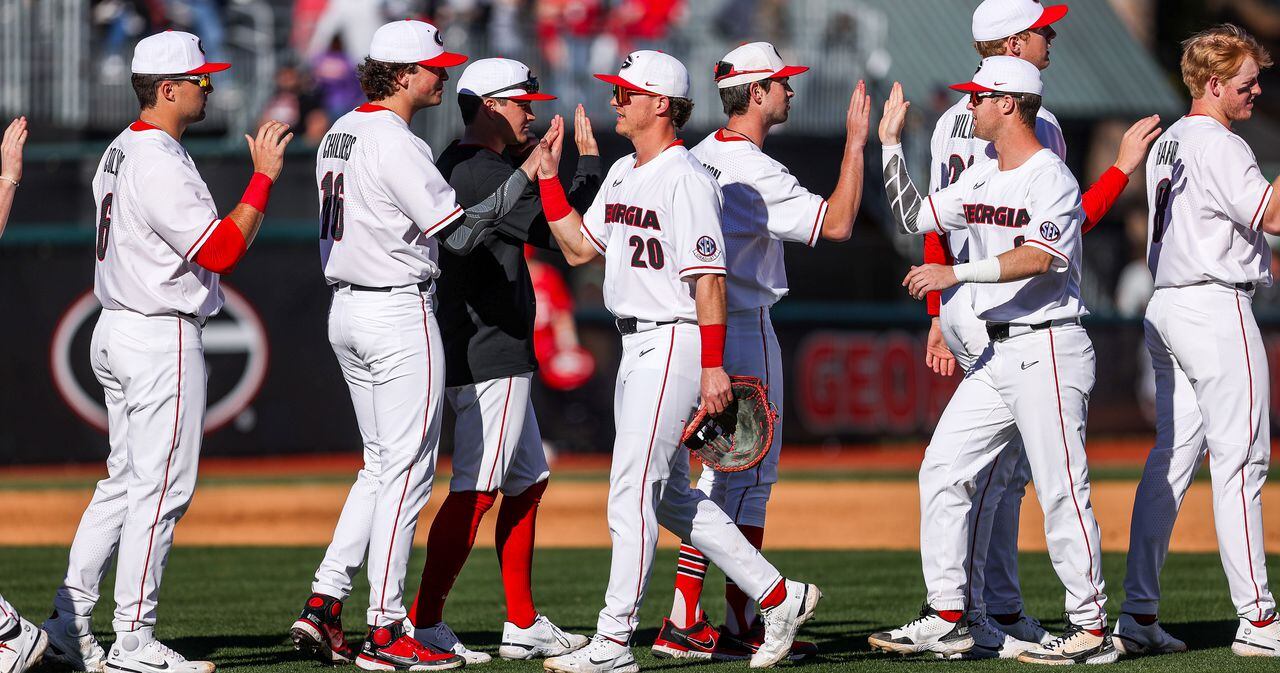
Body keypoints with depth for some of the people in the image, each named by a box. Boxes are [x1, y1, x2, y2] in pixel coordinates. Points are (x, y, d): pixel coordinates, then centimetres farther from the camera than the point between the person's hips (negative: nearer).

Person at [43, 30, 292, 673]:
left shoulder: (119, 154, 13)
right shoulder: (160, 164, -19)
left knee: (125, 481, 14)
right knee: (161, 486, -5)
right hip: (162, 338, -10)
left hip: (113, 331, 10)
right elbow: (221, 251, -21)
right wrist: (263, 176, -16)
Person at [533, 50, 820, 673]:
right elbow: (579, 246, 19)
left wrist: (712, 366, -22)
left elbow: (708, 278, -18)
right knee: (669, 496, 13)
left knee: (631, 490, -10)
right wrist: (548, 176, 13)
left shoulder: (685, 179, -15)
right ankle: (777, 595, 19)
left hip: (673, 344, -10)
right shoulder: (622, 173, 14)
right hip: (636, 344, 10)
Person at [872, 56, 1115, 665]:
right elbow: (911, 218, 22)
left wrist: (955, 272, -31)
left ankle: (1090, 628, -1)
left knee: (1060, 490, -7)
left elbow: (1039, 256, -26)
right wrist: (890, 144, 18)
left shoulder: (1050, 177, -12)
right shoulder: (980, 181, 15)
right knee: (942, 472, 5)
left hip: (1048, 348, -9)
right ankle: (946, 619, 8)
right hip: (996, 353, 9)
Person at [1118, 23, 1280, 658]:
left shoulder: (1167, 143, 16)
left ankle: (1139, 616, 5)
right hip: (1217, 306, -9)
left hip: (1166, 309, 9)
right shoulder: (1218, 145, -13)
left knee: (1171, 458, 8)